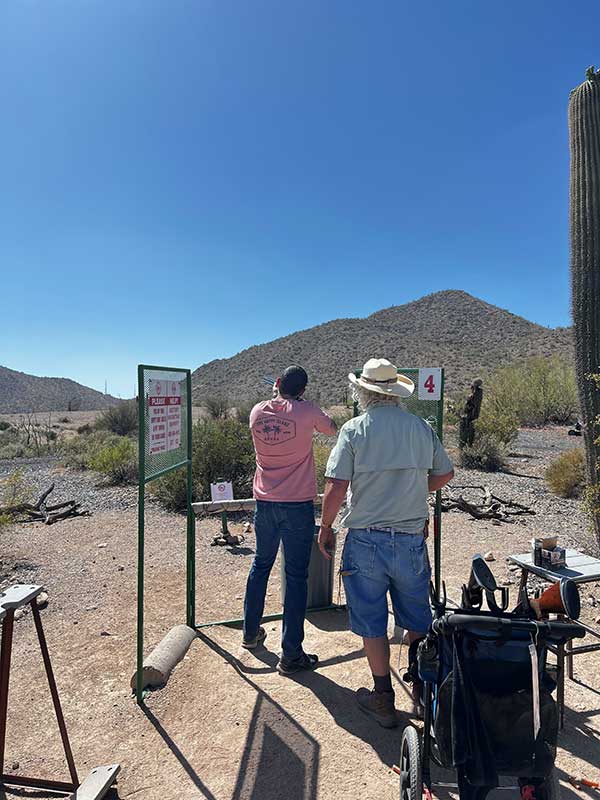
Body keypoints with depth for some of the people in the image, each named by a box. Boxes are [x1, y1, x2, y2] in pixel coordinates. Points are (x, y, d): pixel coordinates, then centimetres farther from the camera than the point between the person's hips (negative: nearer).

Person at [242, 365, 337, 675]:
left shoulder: (257, 412, -1)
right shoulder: (308, 412, -11)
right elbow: (332, 429, 9)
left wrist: (279, 395, 27)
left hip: (264, 502, 4)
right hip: (298, 504, -4)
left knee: (261, 565, 21)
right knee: (296, 576, 3)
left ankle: (251, 633, 36)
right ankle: (291, 654, 10)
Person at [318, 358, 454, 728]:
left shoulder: (355, 429, -11)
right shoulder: (422, 428, -1)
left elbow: (336, 486, -15)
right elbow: (446, 473, 11)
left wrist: (326, 527, -1)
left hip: (366, 541, -2)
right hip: (412, 540, 3)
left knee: (373, 624, 14)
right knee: (419, 621, 20)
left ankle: (383, 700, 28)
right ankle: (424, 694, 34)